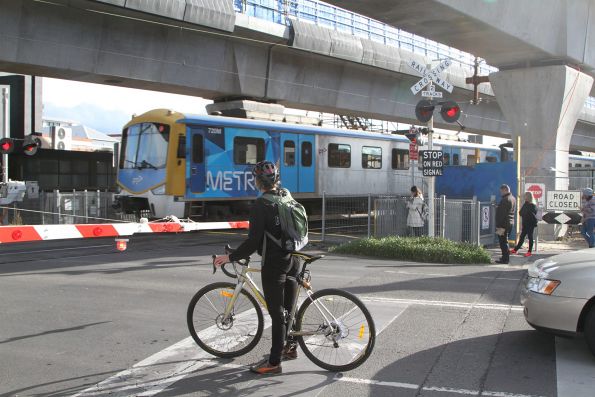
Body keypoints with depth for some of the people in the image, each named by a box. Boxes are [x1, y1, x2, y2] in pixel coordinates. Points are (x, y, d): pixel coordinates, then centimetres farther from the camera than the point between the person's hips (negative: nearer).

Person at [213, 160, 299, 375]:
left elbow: (253, 242, -20)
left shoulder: (261, 205, -16)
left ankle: (274, 362, 6)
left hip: (274, 263, -8)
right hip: (292, 260, 8)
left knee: (277, 313, -2)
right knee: (289, 308, 20)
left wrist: (230, 257, -11)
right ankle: (291, 347, 35)